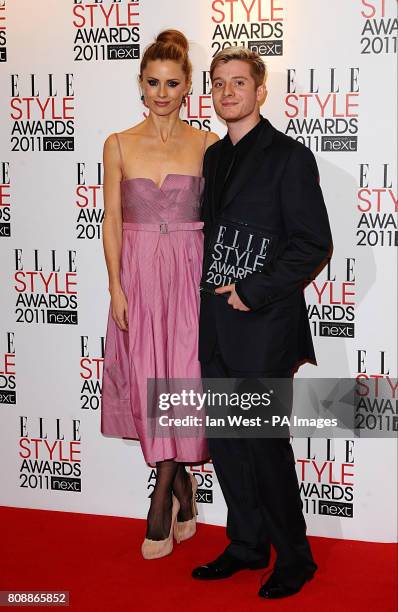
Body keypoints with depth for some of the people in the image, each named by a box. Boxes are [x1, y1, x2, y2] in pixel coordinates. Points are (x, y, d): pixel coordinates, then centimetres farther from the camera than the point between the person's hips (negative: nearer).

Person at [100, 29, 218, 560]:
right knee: (148, 383, 3)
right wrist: (116, 287, -4)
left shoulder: (207, 144, 3)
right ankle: (183, 488, 25)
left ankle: (161, 508, 8)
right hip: (138, 276, 1)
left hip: (189, 275, -1)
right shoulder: (118, 146, 5)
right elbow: (112, 221, 3)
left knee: (182, 381, -4)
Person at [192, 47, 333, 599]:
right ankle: (248, 546, 28)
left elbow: (314, 243, -12)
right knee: (224, 438, 12)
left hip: (264, 324, -7)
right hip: (217, 324, 7)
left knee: (264, 440, -2)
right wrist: (213, 291, 10)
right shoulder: (213, 157, 15)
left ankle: (294, 558, 16)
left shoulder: (289, 157, -7)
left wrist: (253, 292, -14)